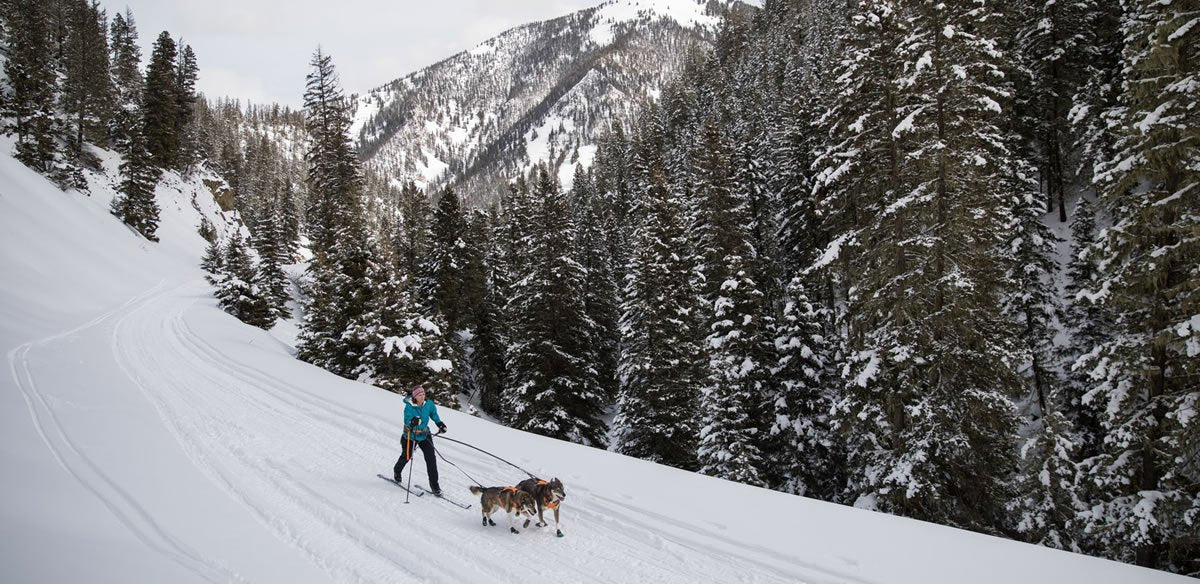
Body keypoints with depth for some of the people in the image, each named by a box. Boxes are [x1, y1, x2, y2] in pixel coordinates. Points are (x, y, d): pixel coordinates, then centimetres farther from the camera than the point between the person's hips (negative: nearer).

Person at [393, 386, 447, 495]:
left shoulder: (429, 404, -10)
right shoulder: (409, 407, -23)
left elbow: (434, 414, 11)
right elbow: (407, 421, -35)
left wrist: (440, 424, 1)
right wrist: (412, 422, -56)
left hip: (424, 435, 2)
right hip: (411, 436, -2)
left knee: (431, 458, -11)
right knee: (406, 456, 19)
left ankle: (434, 485, -7)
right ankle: (397, 471, 53)